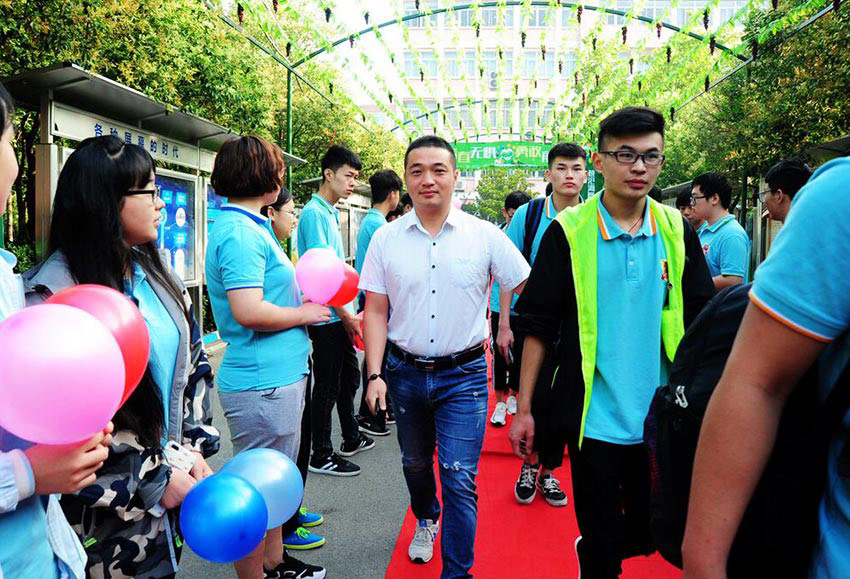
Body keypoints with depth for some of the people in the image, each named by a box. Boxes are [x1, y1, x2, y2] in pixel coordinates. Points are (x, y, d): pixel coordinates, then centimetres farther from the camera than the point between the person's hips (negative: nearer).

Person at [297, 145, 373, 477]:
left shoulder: (330, 213, 14)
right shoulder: (315, 213, -15)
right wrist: (345, 315, -16)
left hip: (340, 315, 10)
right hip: (328, 317, -10)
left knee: (349, 378, 19)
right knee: (328, 386, 0)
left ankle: (351, 439, 35)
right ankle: (321, 457, 14)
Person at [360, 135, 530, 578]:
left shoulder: (485, 236, -7)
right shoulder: (386, 239, -2)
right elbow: (376, 313, -1)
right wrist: (375, 375, -7)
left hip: (463, 376, -2)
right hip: (405, 372, 3)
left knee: (460, 480, -3)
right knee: (414, 464, 23)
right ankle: (426, 520, 53)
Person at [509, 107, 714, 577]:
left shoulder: (677, 231, 2)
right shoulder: (568, 232, -8)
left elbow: (700, 322, 7)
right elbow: (538, 327, -6)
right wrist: (523, 409, -7)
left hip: (661, 415, 4)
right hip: (594, 416, -3)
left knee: (652, 532, 19)